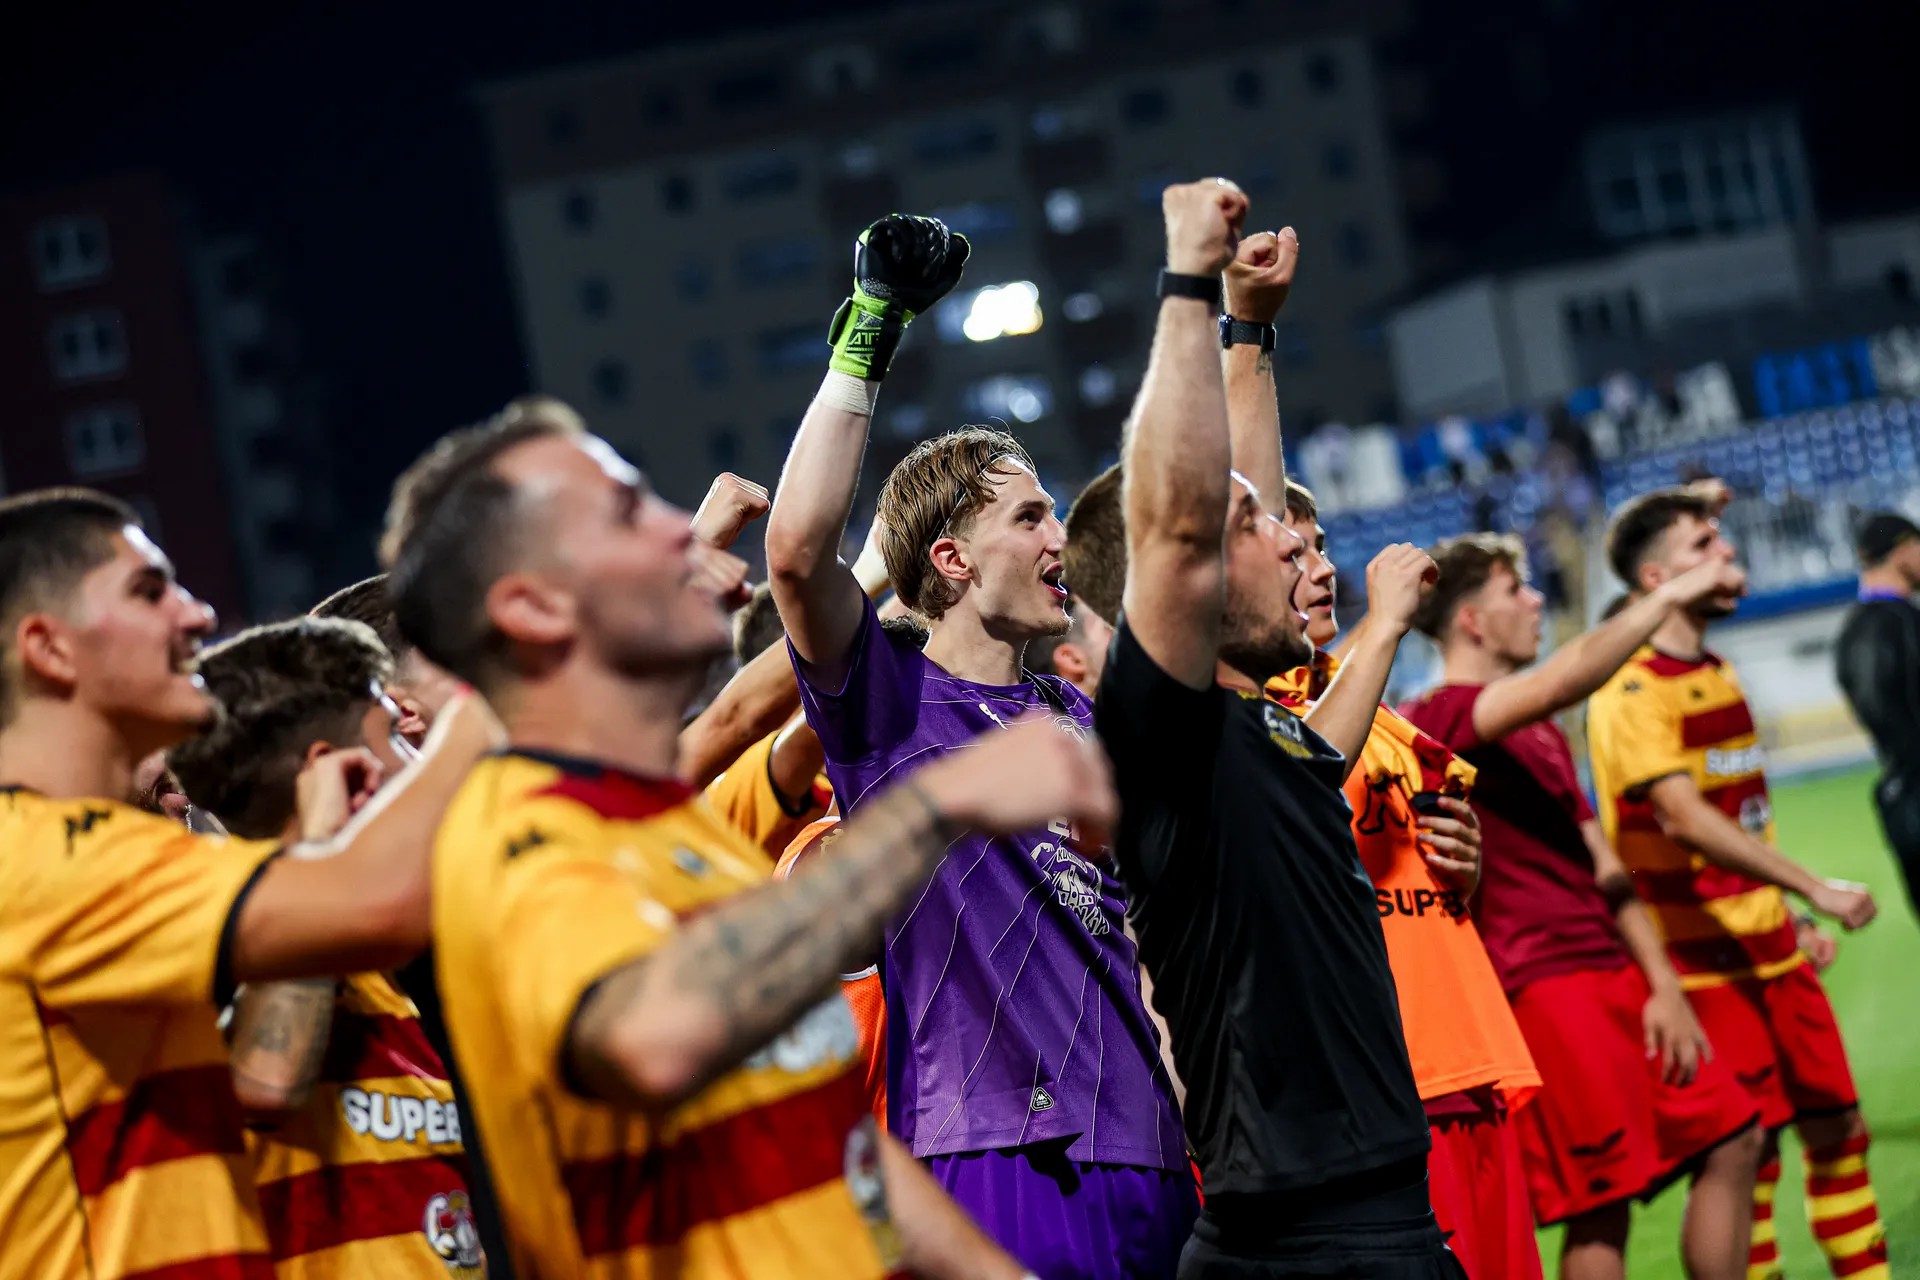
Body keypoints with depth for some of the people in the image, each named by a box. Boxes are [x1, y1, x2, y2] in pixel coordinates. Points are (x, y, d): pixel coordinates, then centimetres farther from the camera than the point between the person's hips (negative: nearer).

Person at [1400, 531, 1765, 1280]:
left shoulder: (1543, 734, 20)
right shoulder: (1439, 717, -10)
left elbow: (1604, 869, 16)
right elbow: (1560, 683, -28)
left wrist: (1663, 985, 5)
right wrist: (1669, 596, -20)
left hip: (1613, 977, 9)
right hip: (1543, 987, -9)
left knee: (1730, 1139, 11)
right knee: (1604, 1205, -8)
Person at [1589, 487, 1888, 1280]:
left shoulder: (1718, 675, 14)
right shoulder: (1631, 693, -14)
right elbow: (1686, 820, -26)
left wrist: (1795, 913, 20)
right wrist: (1814, 888, -31)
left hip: (1770, 946, 8)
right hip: (1705, 960, -8)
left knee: (1835, 1124, 10)